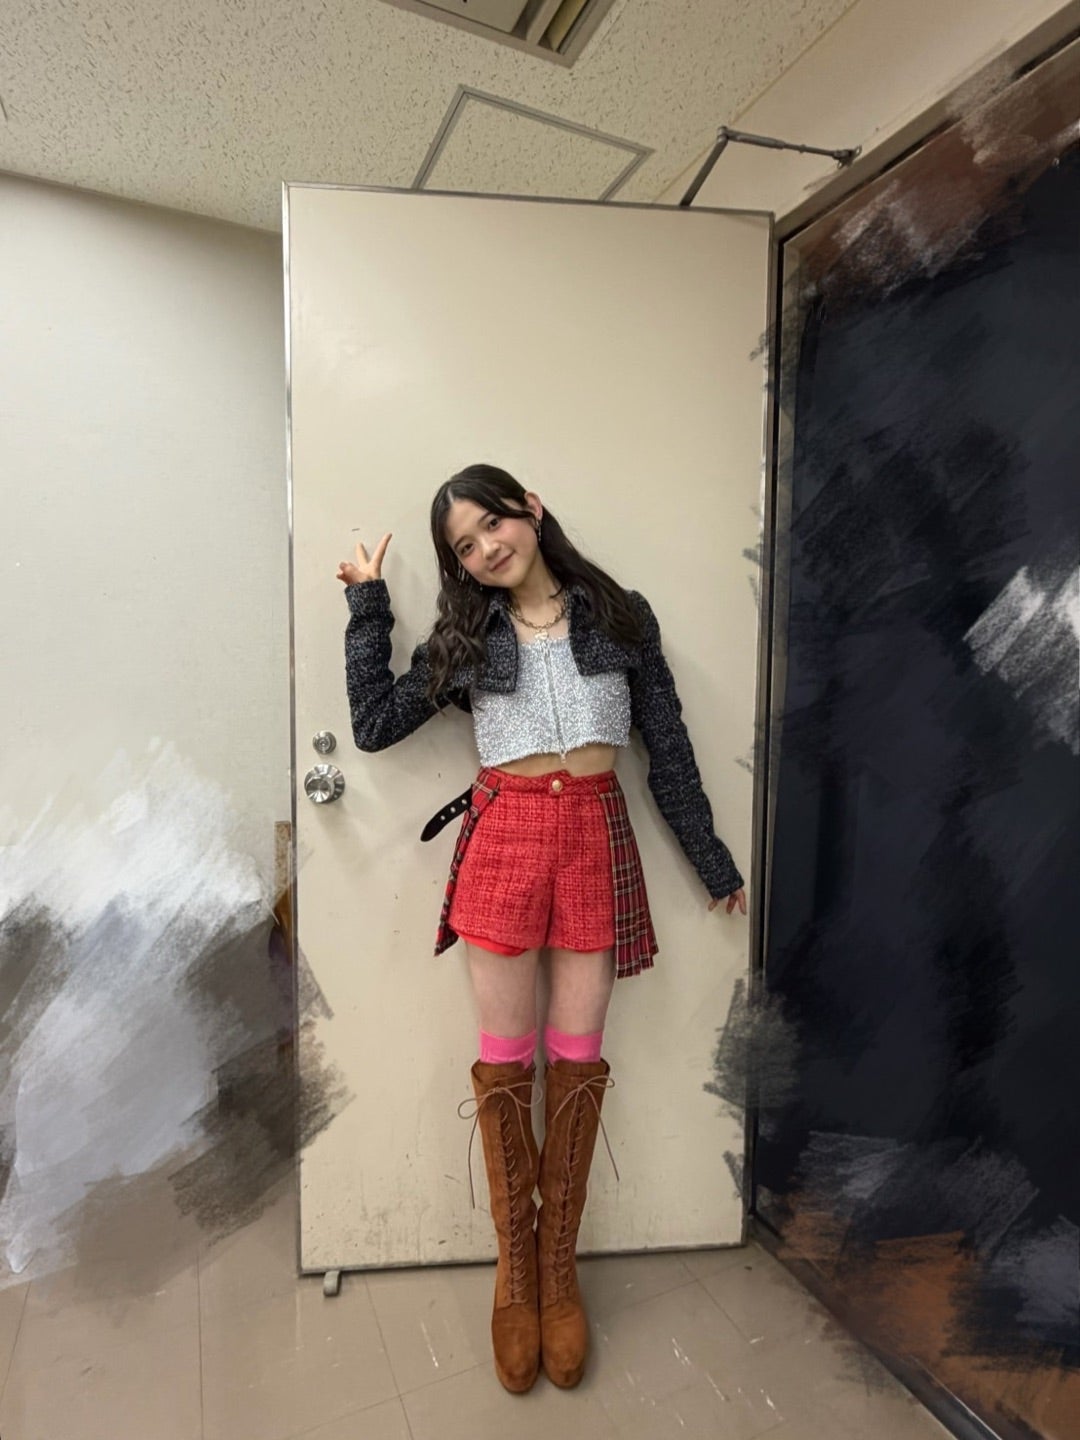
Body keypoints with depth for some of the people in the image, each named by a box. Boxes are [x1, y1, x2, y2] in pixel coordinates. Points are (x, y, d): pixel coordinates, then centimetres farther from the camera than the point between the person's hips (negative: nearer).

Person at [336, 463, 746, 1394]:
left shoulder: (621, 617, 6)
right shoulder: (466, 636, 8)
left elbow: (669, 748, 6)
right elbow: (375, 724, 3)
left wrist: (714, 863, 8)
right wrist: (368, 603, 5)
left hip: (597, 838, 0)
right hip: (504, 838, 1)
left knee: (577, 1055, 8)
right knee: (506, 1056, 8)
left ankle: (559, 1268, 28)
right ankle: (514, 1268, 29)